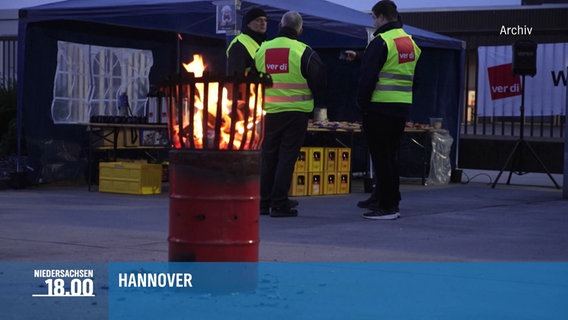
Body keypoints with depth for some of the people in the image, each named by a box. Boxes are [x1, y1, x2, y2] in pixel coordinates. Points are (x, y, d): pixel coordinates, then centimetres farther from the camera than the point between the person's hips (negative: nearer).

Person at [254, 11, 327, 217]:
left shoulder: (262, 50, 4)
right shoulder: (304, 52, -9)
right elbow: (319, 82, -4)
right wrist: (315, 104, 14)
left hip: (269, 112, 4)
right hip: (296, 112, -4)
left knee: (267, 156, 14)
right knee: (287, 156, 0)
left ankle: (263, 202, 18)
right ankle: (279, 204, 0)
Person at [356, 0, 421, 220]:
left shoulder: (381, 42, -12)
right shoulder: (411, 42, 15)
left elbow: (368, 77, -16)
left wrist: (362, 104, -8)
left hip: (380, 108, -8)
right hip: (402, 108, 9)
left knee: (381, 155, -4)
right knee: (391, 154, 16)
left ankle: (387, 206, -4)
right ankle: (381, 197, 26)